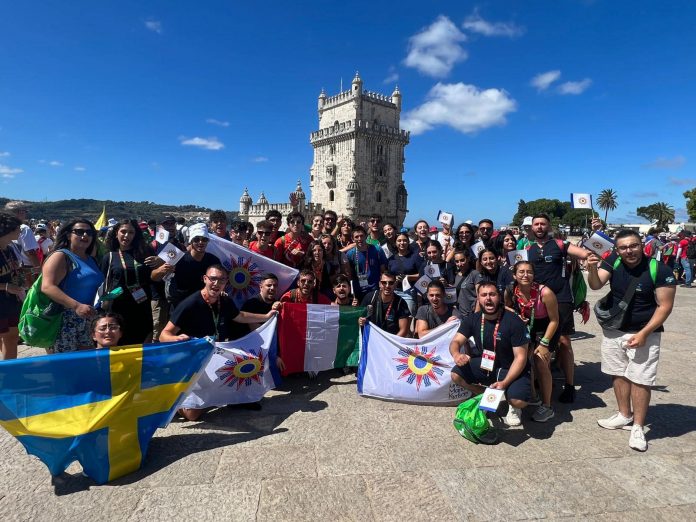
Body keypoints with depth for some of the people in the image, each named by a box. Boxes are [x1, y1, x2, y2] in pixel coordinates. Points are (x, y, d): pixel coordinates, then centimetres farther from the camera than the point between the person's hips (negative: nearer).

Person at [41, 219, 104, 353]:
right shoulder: (60, 256, -7)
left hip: (88, 321, 7)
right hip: (63, 320, -7)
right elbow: (47, 287, -20)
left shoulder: (91, 260, 15)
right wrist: (77, 306, -30)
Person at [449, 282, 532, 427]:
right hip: (484, 365, 4)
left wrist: (504, 382, -30)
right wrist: (456, 355, -38)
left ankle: (513, 405, 11)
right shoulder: (472, 319, -7)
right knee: (456, 375, -16)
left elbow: (520, 357, -20)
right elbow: (456, 342, -12)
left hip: (511, 370, -4)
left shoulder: (514, 322, -21)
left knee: (519, 401, -30)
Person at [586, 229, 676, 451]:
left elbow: (665, 306, -13)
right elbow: (596, 285, -15)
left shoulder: (659, 270, -17)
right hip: (613, 330, 4)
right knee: (618, 374, 14)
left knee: (640, 379, 0)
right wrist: (592, 269, -37)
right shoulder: (613, 262, -8)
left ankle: (638, 427, 13)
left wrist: (643, 334, -18)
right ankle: (624, 415, 31)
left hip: (644, 333, -4)